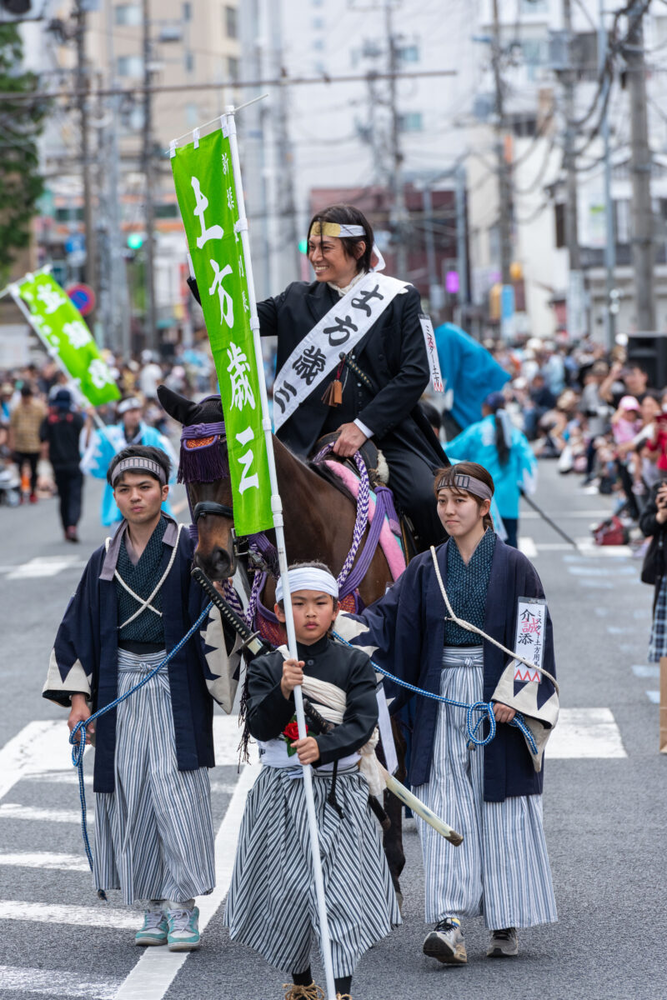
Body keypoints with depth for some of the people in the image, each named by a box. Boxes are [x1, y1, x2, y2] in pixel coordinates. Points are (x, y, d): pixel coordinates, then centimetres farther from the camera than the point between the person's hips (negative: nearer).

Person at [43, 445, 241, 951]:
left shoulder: (190, 550, -1)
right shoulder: (105, 560, 12)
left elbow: (214, 617, -9)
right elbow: (80, 628, 15)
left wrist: (222, 683, -19)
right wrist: (78, 697, 8)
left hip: (176, 686, -4)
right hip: (121, 685, 4)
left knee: (176, 790, -11)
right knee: (131, 793, 3)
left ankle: (183, 906, -5)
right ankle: (154, 907, 12)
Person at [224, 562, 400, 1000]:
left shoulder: (354, 663, 0)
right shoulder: (266, 668, 2)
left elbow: (362, 723, -9)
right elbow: (260, 727, -9)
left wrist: (323, 747, -26)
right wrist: (283, 692, -26)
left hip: (340, 790, -1)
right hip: (282, 792, 1)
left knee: (342, 889, -10)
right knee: (287, 889, 8)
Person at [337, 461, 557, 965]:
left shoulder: (512, 566, -2)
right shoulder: (426, 569, 8)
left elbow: (534, 637, -3)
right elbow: (387, 618, 2)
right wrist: (341, 626, -16)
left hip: (496, 696, -3)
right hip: (443, 697, 3)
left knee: (501, 811, 1)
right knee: (445, 808, -7)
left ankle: (507, 923, 12)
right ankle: (450, 923, -13)